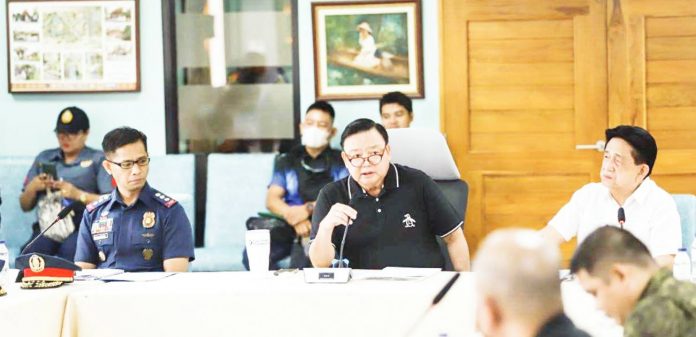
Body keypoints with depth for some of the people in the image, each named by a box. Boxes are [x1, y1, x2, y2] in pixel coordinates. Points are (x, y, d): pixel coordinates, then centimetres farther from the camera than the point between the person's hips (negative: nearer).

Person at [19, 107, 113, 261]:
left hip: (82, 227, -3)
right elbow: (25, 206, 23)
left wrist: (78, 194, -11)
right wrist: (32, 188, 3)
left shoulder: (98, 160, 10)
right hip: (46, 227, 3)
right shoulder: (44, 158, 22)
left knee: (69, 253, -36)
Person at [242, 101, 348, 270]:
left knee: (303, 259, -40)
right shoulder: (286, 160, 19)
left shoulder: (340, 162, 12)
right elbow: (272, 199, 7)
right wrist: (294, 218, -15)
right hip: (290, 225, 3)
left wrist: (309, 209, -17)